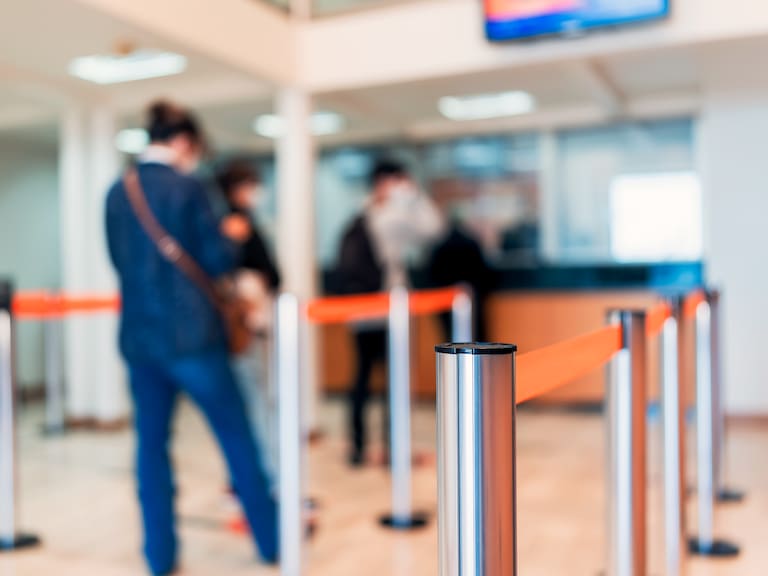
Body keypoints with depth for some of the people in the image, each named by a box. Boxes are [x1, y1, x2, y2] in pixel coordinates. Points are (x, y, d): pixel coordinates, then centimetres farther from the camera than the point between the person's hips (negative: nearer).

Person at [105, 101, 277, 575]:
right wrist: (232, 235, 10)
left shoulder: (117, 192, 7)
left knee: (152, 443, 11)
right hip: (190, 334, -5)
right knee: (237, 437, 7)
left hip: (139, 335, 5)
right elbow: (218, 260, -9)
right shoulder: (186, 187, -11)